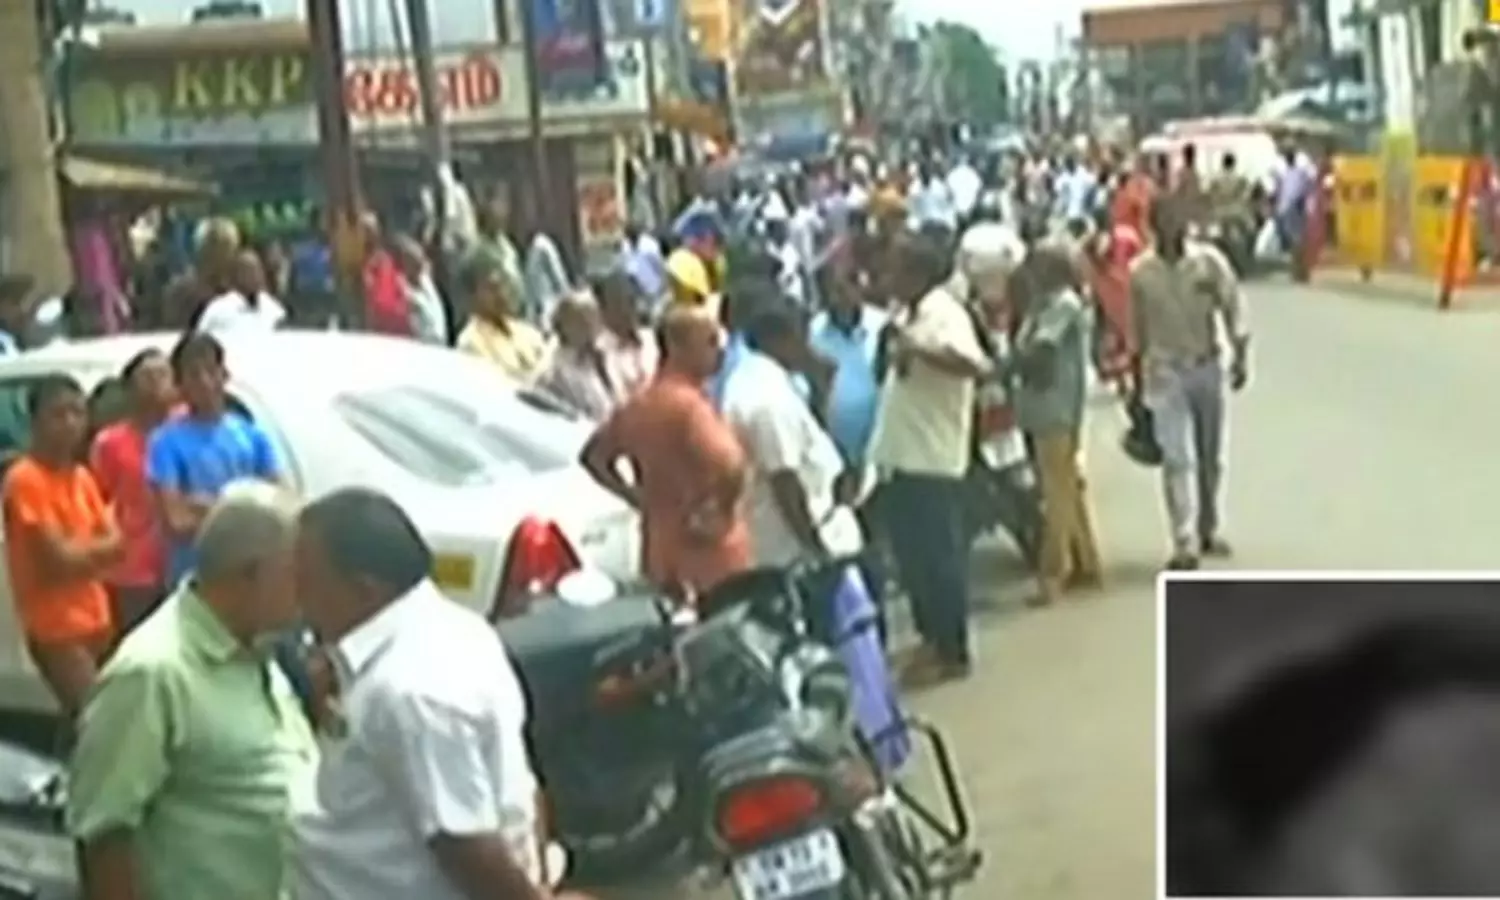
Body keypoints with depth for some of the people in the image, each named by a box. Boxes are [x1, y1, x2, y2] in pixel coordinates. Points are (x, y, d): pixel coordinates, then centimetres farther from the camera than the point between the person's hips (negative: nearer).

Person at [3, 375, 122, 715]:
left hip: (94, 619, 8)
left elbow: (116, 543, 5)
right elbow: (57, 558, -18)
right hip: (55, 626, -8)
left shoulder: (82, 476, 11)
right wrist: (95, 549, -2)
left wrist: (78, 550, -11)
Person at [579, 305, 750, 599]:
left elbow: (594, 456, 19)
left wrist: (638, 498, 13)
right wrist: (718, 508, -14)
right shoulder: (688, 404, -18)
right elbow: (729, 467, -33)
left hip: (662, 550, 8)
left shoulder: (639, 404, 7)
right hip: (711, 550, -8)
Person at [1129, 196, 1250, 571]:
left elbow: (1232, 307, -3)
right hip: (1166, 372, -2)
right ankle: (1185, 544, -15)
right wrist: (1138, 377, 9)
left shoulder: (1209, 260, -6)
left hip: (1207, 367, 2)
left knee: (1210, 457, 13)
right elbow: (1137, 328, 3)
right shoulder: (1140, 271, -6)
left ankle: (1208, 530, 31)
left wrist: (1240, 355, -12)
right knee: (1178, 458, -12)